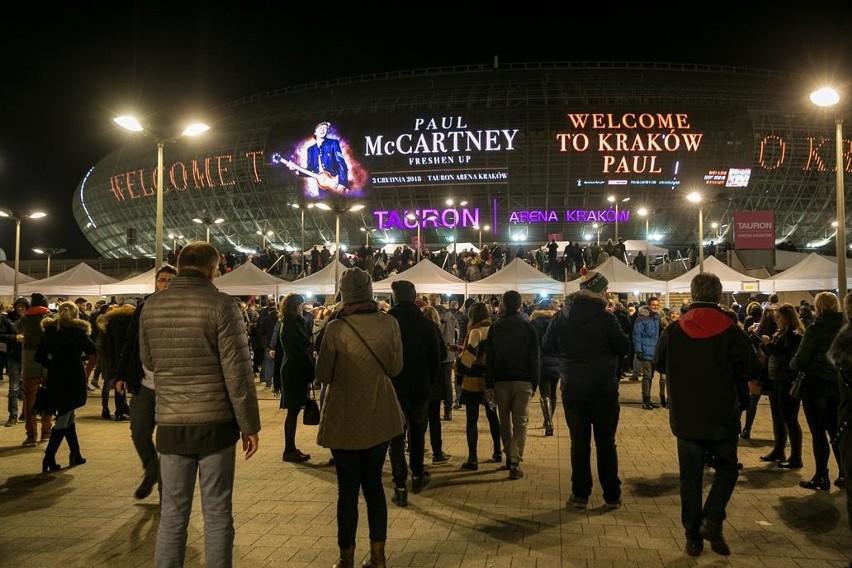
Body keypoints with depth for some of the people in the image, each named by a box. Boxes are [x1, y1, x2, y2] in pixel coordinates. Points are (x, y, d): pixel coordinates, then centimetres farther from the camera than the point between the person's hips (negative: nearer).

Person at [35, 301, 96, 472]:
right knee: (63, 418, -1)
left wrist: (54, 365, 16)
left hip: (54, 379, 5)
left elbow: (40, 357, 6)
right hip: (73, 379, -5)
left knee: (67, 415, 16)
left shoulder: (49, 330, 7)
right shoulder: (78, 330, -6)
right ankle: (49, 458, -7)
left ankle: (75, 455, 21)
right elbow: (92, 351, -4)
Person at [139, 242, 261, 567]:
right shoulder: (221, 305, -10)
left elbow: (149, 362, 16)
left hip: (171, 423, 4)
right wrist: (250, 425, -5)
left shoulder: (152, 306, 3)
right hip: (216, 422, -3)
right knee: (217, 513, 8)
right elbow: (238, 372, -12)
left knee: (172, 514, 13)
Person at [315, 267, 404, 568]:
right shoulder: (389, 323, -6)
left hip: (345, 420, -4)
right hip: (380, 417, 4)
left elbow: (323, 375, -7)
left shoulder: (336, 327, -17)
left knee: (348, 490, 7)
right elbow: (395, 368, 4)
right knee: (374, 483, 16)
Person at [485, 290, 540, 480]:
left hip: (500, 380, 2)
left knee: (505, 421, 16)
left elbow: (489, 358, -1)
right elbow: (534, 359, -3)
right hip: (523, 380, -1)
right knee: (520, 423, 1)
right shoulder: (527, 327, -3)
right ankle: (515, 462, -10)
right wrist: (534, 383, 5)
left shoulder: (495, 327, 0)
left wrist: (488, 385, 1)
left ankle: (510, 456, 27)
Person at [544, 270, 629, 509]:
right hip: (604, 388, -2)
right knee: (606, 441, 10)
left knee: (579, 441, 11)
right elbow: (624, 346, -6)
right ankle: (612, 496, 17)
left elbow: (549, 344, 8)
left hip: (572, 388, 2)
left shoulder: (562, 316, -2)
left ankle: (580, 495, 14)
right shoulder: (605, 317, -13)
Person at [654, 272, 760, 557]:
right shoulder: (730, 330, -12)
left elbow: (659, 363, 6)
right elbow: (750, 369, -7)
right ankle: (712, 520, 1)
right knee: (726, 468, 18)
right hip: (722, 416, -1)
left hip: (685, 418, 2)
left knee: (690, 475, 11)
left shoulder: (674, 330, -6)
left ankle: (693, 536, 14)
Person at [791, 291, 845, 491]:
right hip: (837, 384, 6)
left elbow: (800, 361, -14)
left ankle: (822, 477, 5)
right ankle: (845, 475, 17)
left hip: (815, 384, -6)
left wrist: (792, 364, 6)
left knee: (818, 431, 1)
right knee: (835, 430, 15)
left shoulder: (815, 329, -14)